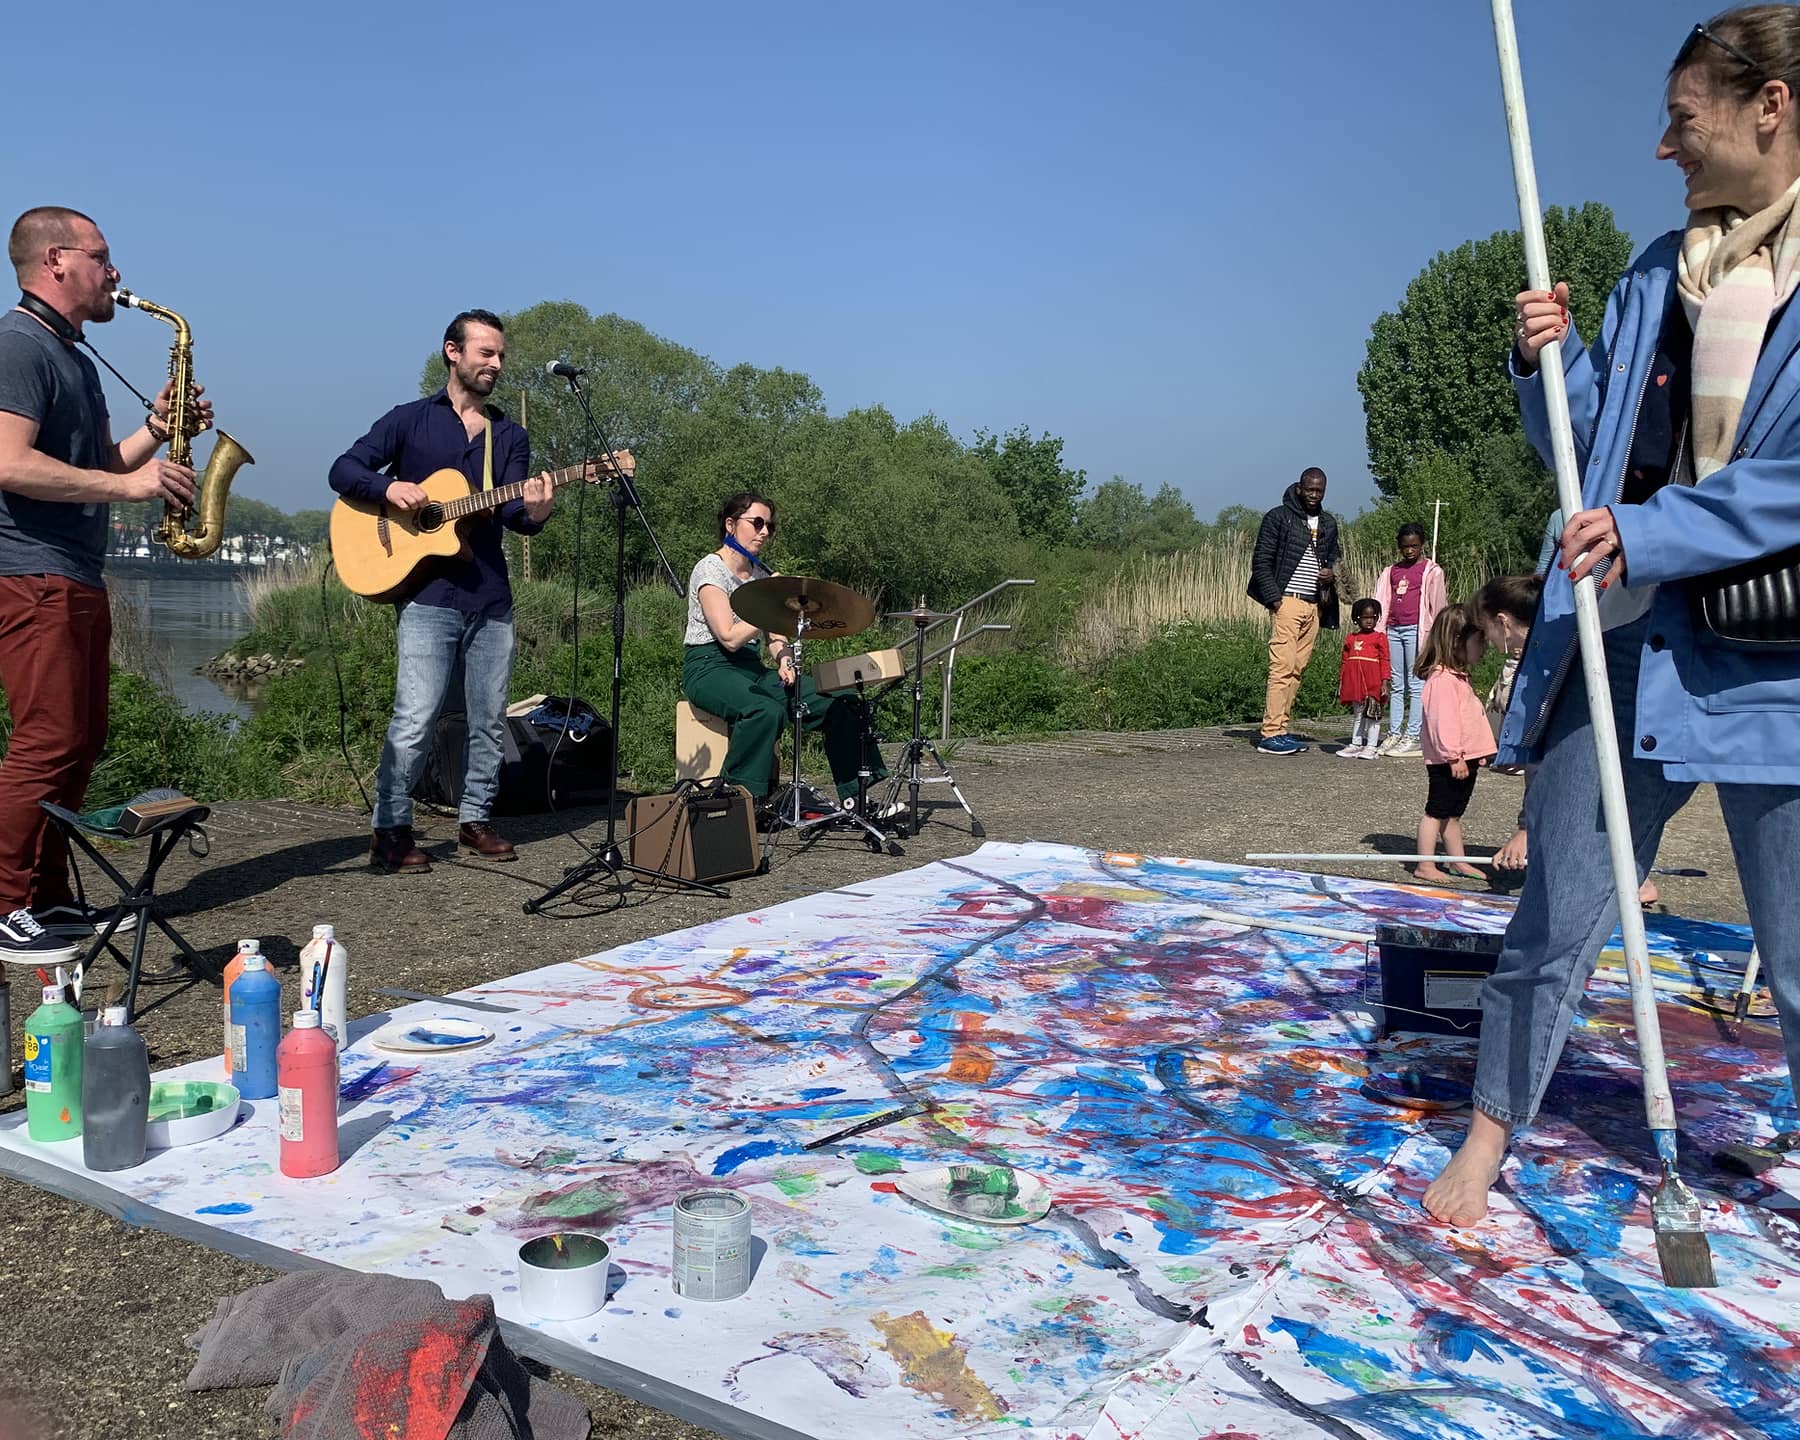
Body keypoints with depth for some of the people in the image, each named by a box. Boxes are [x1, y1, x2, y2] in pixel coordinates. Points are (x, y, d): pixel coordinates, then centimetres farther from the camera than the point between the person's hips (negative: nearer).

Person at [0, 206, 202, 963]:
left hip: (78, 578, 10)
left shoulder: (74, 357, 20)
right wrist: (128, 484, -19)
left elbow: (98, 465, 24)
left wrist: (155, 429, 9)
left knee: (81, 742, 11)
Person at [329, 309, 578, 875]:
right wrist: (389, 487, -16)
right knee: (414, 721, -11)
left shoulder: (510, 434, 14)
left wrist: (534, 511, -23)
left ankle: (474, 820, 22)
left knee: (489, 721, 9)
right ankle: (390, 831, 0)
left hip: (492, 598, 4)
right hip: (428, 596, -4)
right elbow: (343, 470, 4)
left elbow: (512, 510, 1)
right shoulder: (410, 419, 5)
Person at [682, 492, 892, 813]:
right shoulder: (710, 570, -10)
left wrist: (784, 660, -8)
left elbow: (774, 635, 13)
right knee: (766, 711, -39)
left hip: (752, 668, 7)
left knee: (840, 703, -9)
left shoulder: (762, 573, 14)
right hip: (709, 668, -7)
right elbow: (730, 638, -19)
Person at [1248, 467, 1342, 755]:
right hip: (1287, 602, -6)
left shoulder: (1329, 524, 17)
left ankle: (1279, 730, 9)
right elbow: (1261, 562, -3)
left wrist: (1331, 574, 4)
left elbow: (1333, 558, 29)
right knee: (1282, 667, -12)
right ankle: (1271, 735, -12)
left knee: (1297, 670, 5)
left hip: (1314, 606, 6)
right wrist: (1274, 599, -12)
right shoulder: (1278, 517, 0)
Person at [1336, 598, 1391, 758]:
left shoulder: (1378, 638, 0)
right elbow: (1345, 662, 14)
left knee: (1372, 714, 0)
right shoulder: (1350, 638, 12)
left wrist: (1384, 682, -11)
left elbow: (1384, 661, -4)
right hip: (1354, 683, 4)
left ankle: (1371, 747, 5)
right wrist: (1341, 684, 12)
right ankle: (1355, 745, 20)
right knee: (1357, 714, 13)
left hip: (1372, 683, -4)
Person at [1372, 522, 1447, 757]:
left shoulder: (1431, 571, 3)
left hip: (1416, 630, -5)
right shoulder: (1391, 572, 17)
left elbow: (1437, 605, -1)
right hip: (1393, 630, 5)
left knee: (1416, 684, -4)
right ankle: (1394, 734, 10)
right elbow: (1382, 603, 16)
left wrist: (1432, 634, -8)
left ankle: (1412, 737, -4)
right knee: (1396, 685, 7)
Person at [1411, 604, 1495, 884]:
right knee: (1436, 811, -4)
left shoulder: (1459, 677, 17)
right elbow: (1443, 719, -24)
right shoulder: (1443, 678, -19)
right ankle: (1425, 866, 1)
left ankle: (1459, 862, 24)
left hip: (1463, 758, 10)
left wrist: (1476, 753, 23)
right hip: (1447, 762, -10)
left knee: (1453, 813, 16)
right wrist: (1454, 756, -25)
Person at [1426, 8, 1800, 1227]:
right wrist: (1550, 359, 1)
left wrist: (1653, 533, -17)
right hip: (1623, 634, 4)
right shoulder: (1658, 275, 12)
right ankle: (1489, 1143, 23)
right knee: (1558, 917, 9)